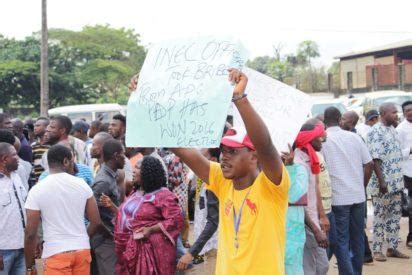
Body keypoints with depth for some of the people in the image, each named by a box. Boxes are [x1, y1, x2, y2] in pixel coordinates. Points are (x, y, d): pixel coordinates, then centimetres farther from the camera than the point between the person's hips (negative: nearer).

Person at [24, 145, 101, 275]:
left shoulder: (37, 190, -7)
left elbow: (30, 233, -7)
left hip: (56, 253, -3)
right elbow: (96, 222, 4)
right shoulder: (82, 185, 1)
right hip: (82, 250, 3)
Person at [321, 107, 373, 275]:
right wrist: (362, 185, 15)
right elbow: (369, 164, 4)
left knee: (341, 240, 2)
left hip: (337, 198, -4)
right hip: (358, 196, 4)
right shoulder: (354, 137, 3)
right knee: (358, 237, 15)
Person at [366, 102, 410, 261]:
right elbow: (375, 158, -19)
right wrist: (381, 181, -22)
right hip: (382, 184, -8)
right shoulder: (376, 131, -14)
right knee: (380, 216, 0)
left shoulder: (392, 129, 13)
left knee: (395, 216, 11)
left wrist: (400, 179, 18)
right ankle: (377, 250, 8)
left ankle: (392, 248, 20)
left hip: (396, 182, 8)